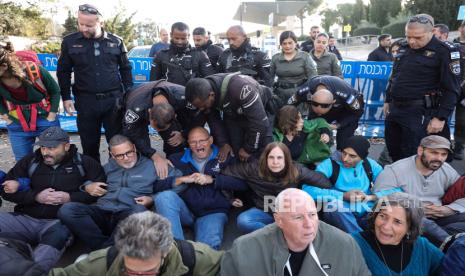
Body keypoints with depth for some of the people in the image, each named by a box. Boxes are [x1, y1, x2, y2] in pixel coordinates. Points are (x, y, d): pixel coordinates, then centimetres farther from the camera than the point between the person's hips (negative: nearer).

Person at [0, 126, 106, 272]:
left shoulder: (84, 163, 6)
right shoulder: (30, 161, 14)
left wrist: (70, 198, -12)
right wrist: (36, 196, -5)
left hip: (59, 221, -4)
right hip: (26, 218, 4)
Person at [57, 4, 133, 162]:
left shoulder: (116, 41, 2)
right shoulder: (70, 42, 2)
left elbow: (125, 69, 11)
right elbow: (63, 72, 9)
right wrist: (66, 97, 3)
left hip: (114, 99, 0)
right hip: (86, 101, 1)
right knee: (89, 144, 11)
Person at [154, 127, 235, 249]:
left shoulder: (224, 158, 11)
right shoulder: (177, 160, 16)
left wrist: (211, 179, -10)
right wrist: (182, 179, -9)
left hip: (213, 212, -4)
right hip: (185, 210, 4)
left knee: (208, 246, -36)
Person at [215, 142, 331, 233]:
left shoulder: (296, 170, -14)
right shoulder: (255, 168, -14)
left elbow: (322, 180, -8)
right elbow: (227, 171, -10)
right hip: (264, 212, 1)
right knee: (243, 221, -30)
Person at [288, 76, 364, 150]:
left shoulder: (345, 94, -41)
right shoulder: (305, 91, -36)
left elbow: (358, 111, -21)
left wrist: (338, 125, -28)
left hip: (345, 110, -2)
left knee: (344, 142, -12)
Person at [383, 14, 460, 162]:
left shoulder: (445, 51, -11)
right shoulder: (403, 49, 10)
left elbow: (451, 89, -13)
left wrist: (441, 117, -17)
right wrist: (388, 101, 20)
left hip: (419, 113, -7)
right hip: (395, 109, 7)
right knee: (393, 152, 15)